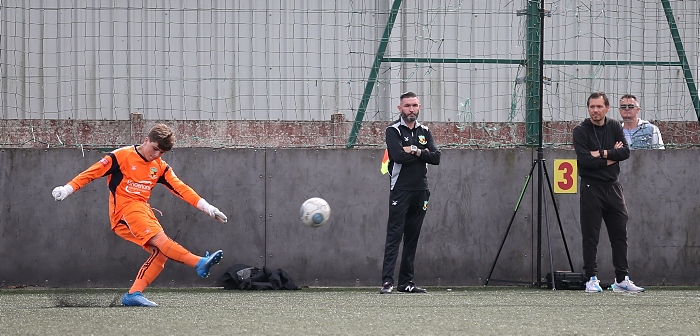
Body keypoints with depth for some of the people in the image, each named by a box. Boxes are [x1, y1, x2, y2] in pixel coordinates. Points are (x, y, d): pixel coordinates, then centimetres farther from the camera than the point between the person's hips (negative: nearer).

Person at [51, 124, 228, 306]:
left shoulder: (160, 167, 12)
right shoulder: (122, 156, -4)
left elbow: (180, 188, 9)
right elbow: (92, 172, -4)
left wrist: (207, 207, 0)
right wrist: (67, 189, -13)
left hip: (143, 211, 8)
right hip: (124, 209, -8)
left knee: (160, 253, -10)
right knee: (159, 238, -25)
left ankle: (133, 294, -12)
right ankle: (200, 263, -42)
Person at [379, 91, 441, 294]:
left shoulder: (424, 132, 15)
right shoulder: (393, 131, -1)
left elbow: (436, 158, 2)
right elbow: (398, 156, -17)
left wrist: (415, 151, -11)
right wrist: (422, 154, -5)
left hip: (421, 191, 5)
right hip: (401, 191, -5)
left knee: (412, 238, 7)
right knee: (394, 236, -12)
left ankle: (406, 282, 11)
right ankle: (387, 281, -17)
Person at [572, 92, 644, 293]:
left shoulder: (615, 127, 9)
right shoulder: (581, 131, -4)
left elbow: (625, 152, -2)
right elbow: (585, 160, -15)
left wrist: (602, 153, -13)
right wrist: (611, 158, -7)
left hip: (613, 186, 4)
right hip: (591, 187, -4)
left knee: (620, 234, 5)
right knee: (590, 236, -3)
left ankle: (622, 279, 10)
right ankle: (592, 279, 2)